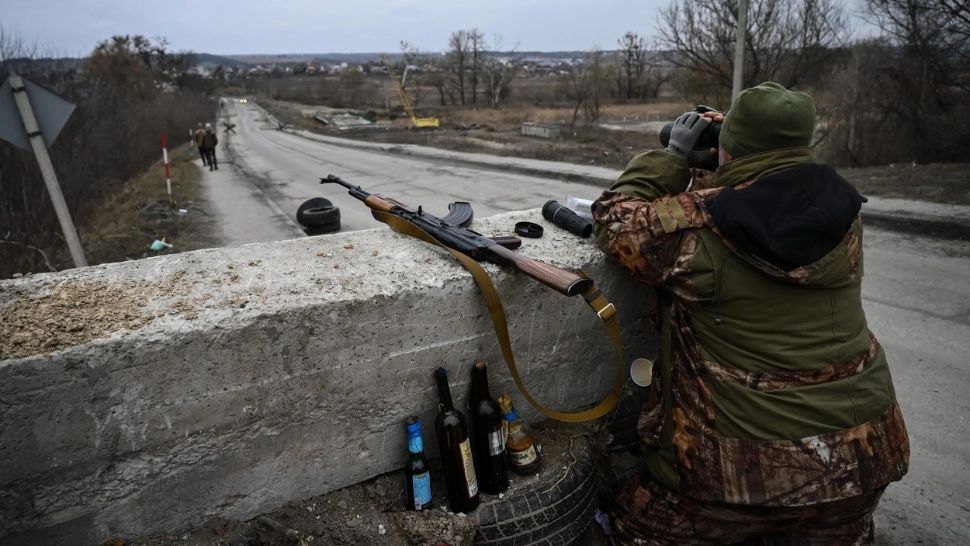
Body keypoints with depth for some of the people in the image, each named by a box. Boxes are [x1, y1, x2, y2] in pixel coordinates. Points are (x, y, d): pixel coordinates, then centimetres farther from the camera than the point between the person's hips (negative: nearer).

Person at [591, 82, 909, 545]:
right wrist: (741, 136, 10)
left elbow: (614, 217, -4)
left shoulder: (698, 228, -20)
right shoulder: (841, 213, -3)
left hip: (746, 465, -5)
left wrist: (673, 157, 4)